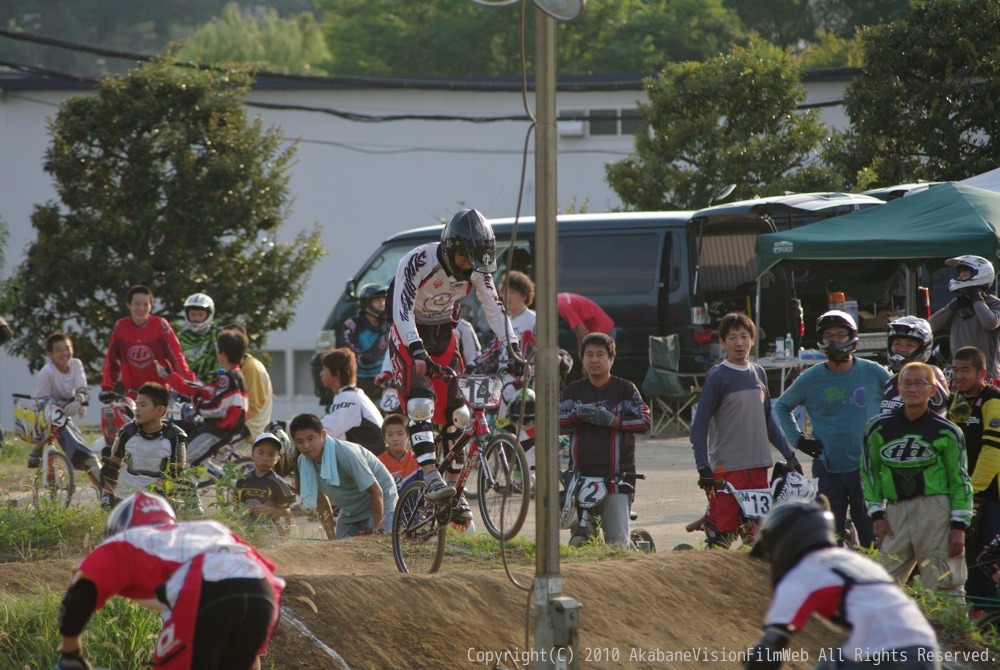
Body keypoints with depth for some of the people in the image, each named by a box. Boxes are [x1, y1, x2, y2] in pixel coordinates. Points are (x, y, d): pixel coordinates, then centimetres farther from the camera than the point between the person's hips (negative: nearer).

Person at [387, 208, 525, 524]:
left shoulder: (477, 270, -12)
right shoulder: (417, 262, -27)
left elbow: (495, 308, -10)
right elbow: (402, 309, -35)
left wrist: (513, 350, -23)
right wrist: (418, 353, -48)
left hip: (443, 335, 5)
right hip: (409, 335, -5)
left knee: (456, 412, -2)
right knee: (421, 403, -27)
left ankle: (454, 493, 6)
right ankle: (431, 479, -33)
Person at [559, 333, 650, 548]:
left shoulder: (625, 389, 4)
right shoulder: (573, 390, 14)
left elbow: (644, 421, -5)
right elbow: (555, 421, 4)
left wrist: (611, 420, -15)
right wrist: (578, 414, -14)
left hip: (615, 476, -3)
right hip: (580, 476, 3)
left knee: (617, 542, -8)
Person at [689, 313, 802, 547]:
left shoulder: (759, 374, 14)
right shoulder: (718, 377, -4)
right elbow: (700, 425, -5)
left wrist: (788, 454, 23)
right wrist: (703, 465, -15)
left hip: (758, 466, 6)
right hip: (727, 467, -6)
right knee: (724, 533, -11)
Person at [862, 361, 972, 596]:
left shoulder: (946, 432, 3)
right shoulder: (879, 428, 9)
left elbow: (960, 481, 4)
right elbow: (869, 473, 15)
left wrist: (959, 526, -3)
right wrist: (876, 515, 5)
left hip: (936, 512, -3)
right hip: (896, 513, 3)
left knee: (944, 587, -5)